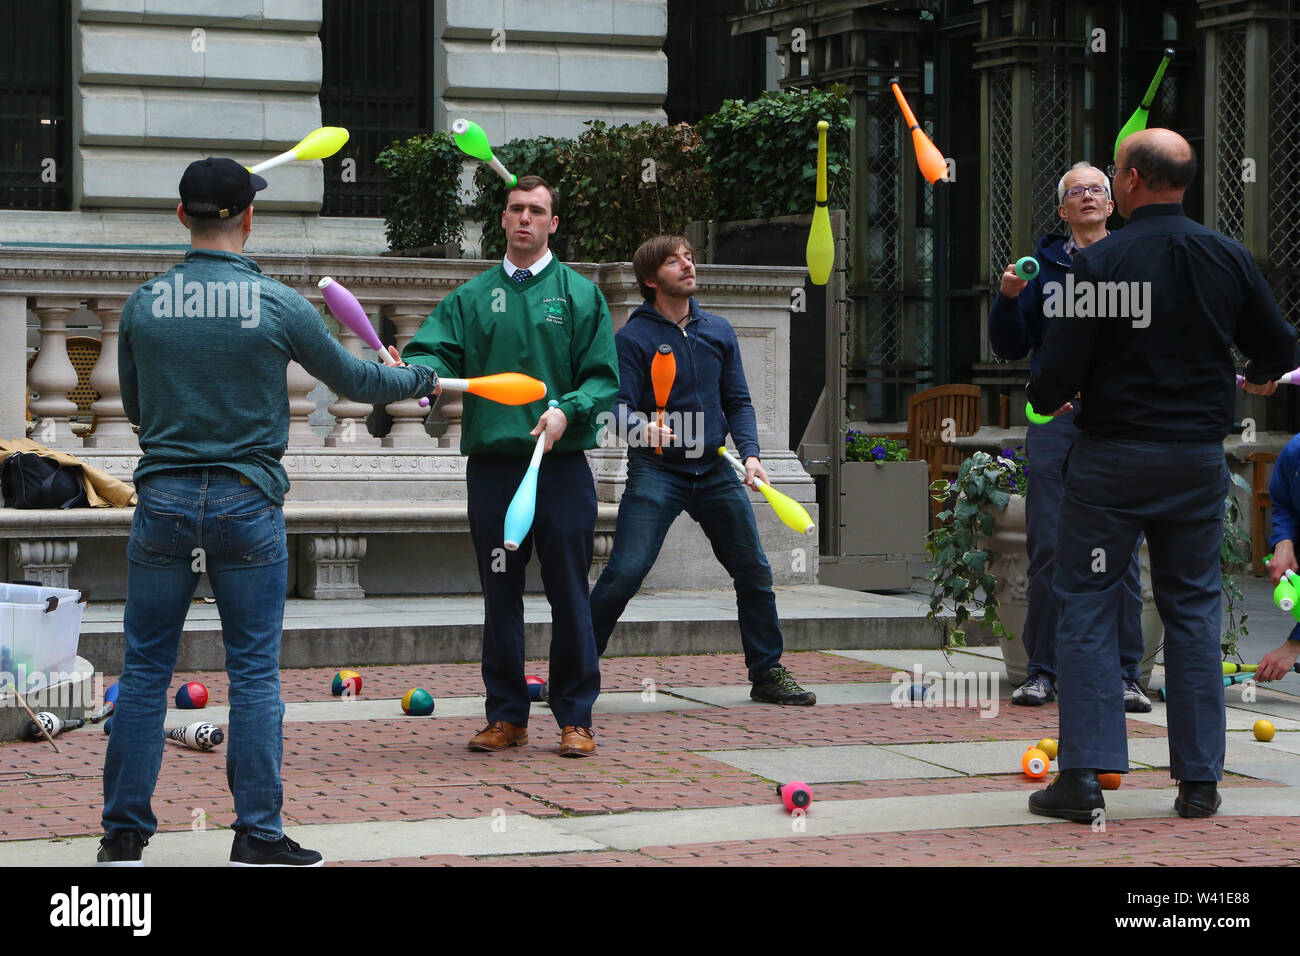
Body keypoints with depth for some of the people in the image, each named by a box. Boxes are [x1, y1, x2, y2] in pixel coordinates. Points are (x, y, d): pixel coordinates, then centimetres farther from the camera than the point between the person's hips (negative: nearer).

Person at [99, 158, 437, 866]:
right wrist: (419, 380, 27)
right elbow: (351, 379, 8)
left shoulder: (144, 304, 1)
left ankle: (123, 834, 10)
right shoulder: (278, 305, -6)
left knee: (145, 669, 8)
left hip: (163, 497, 2)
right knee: (254, 673, 4)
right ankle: (257, 837, 5)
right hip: (246, 504, -2)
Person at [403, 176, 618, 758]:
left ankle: (575, 717, 7)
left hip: (561, 464, -2)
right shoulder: (472, 298, 13)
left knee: (568, 593, 0)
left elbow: (603, 378, 2)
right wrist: (412, 371, -24)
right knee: (500, 594, 6)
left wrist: (567, 411, -16)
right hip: (491, 464, 2)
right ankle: (506, 715, 14)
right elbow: (437, 350, -1)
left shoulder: (579, 294, 7)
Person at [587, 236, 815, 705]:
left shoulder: (718, 331, 11)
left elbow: (738, 401, 13)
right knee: (624, 574, -14)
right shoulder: (632, 338, -4)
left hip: (714, 471, 5)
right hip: (655, 472, -5)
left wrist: (750, 454, -3)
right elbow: (620, 408, -11)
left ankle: (767, 673, 23)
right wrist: (643, 427, -33)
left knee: (754, 572, 8)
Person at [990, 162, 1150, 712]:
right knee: (1048, 548, -1)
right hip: (1055, 415, 1)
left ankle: (1124, 675, 4)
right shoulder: (1043, 265, 12)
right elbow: (1010, 348, 12)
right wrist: (1008, 298, -3)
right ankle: (1041, 672, 6)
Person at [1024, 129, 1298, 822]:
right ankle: (1199, 779, 10)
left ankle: (1083, 776, -3)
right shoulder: (1229, 258, 0)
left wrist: (1045, 401, 8)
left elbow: (1059, 369, -15)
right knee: (1192, 609, 11)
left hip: (1110, 458, -3)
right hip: (1198, 459, 3)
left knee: (1086, 607, 4)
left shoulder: (1099, 263, -12)